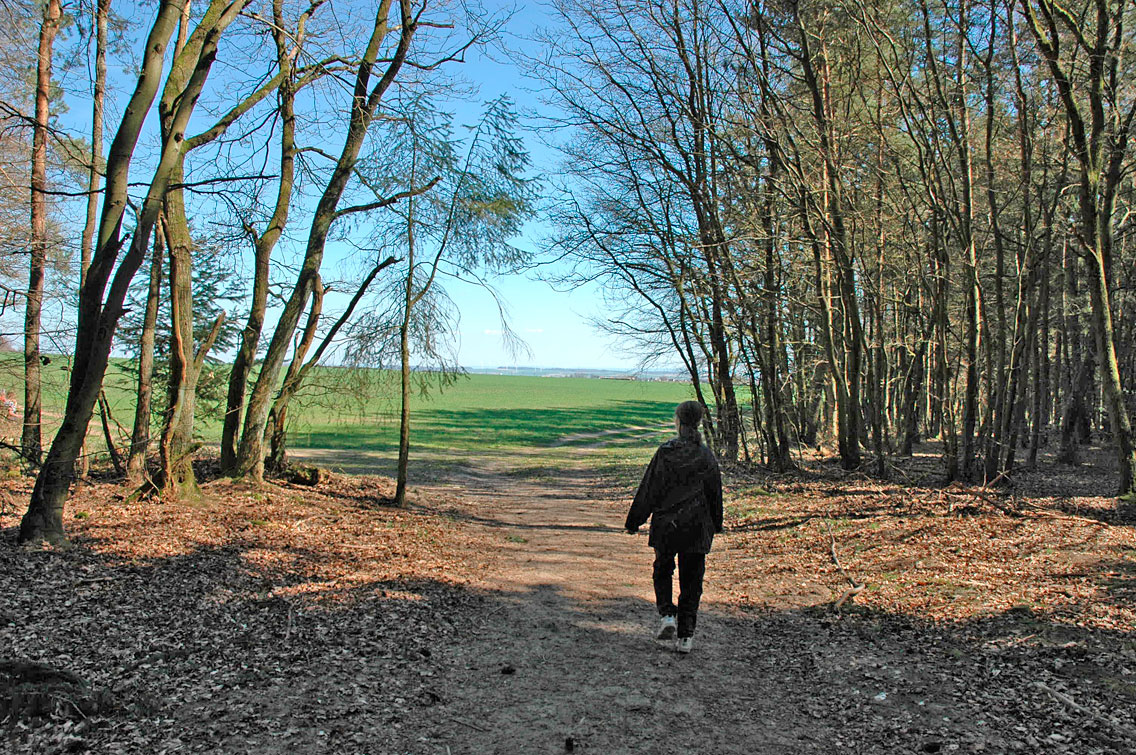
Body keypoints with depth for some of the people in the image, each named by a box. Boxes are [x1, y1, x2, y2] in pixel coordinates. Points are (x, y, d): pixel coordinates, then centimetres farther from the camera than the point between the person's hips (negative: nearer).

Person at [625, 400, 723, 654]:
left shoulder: (665, 451, -11)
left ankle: (668, 615, 0)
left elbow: (648, 490, -7)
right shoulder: (706, 456, -3)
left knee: (662, 571, 19)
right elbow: (715, 493, 7)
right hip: (697, 528, 2)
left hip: (665, 525, -2)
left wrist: (634, 521, 3)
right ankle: (685, 635, 10)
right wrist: (716, 525, 21)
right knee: (691, 580, 9)